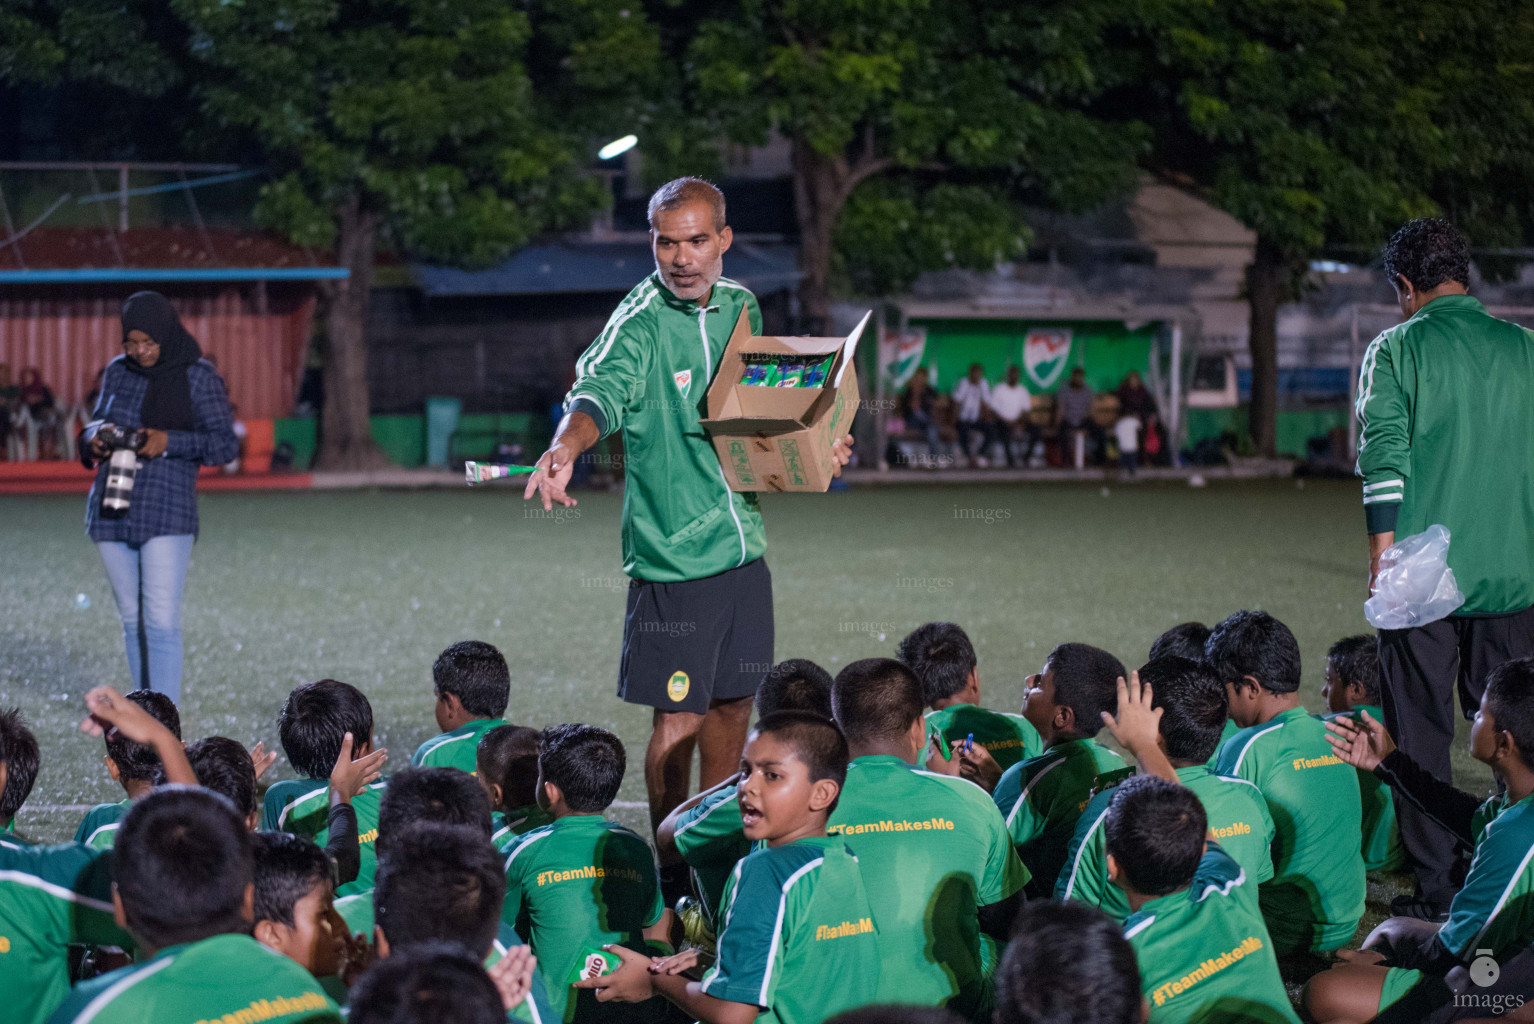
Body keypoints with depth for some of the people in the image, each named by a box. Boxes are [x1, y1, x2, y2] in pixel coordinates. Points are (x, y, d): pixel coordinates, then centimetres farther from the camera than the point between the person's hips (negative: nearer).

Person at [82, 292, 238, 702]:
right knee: (132, 619, 9)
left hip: (167, 511, -5)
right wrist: (97, 436, -5)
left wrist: (169, 442, -19)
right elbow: (95, 424, 20)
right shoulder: (117, 372, 12)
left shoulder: (199, 377, -1)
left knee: (161, 622, -12)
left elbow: (226, 444, -4)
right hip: (111, 509, 5)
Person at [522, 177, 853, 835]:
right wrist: (565, 447, -54)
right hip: (673, 554, -6)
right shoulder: (640, 323, -15)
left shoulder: (740, 306, 6)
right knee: (680, 715, -3)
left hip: (743, 545, 6)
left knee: (734, 701, 16)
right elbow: (600, 392, -33)